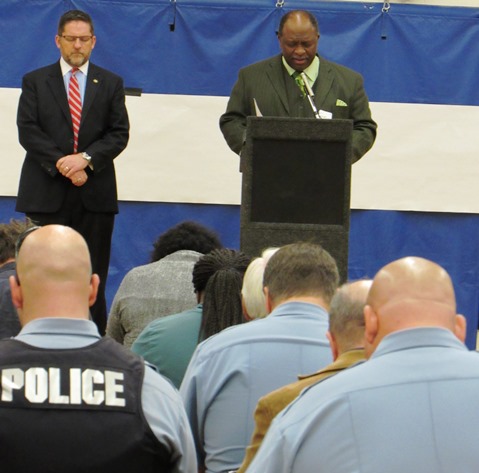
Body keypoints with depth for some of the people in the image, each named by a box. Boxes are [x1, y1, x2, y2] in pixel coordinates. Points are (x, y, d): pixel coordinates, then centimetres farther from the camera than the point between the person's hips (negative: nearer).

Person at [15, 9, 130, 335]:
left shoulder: (110, 84, 13)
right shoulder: (35, 82, 10)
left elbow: (119, 134, 5)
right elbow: (28, 131, 0)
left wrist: (85, 158, -12)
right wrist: (62, 164, -12)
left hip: (95, 194, 1)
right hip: (47, 194, -1)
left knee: (93, 275, 0)